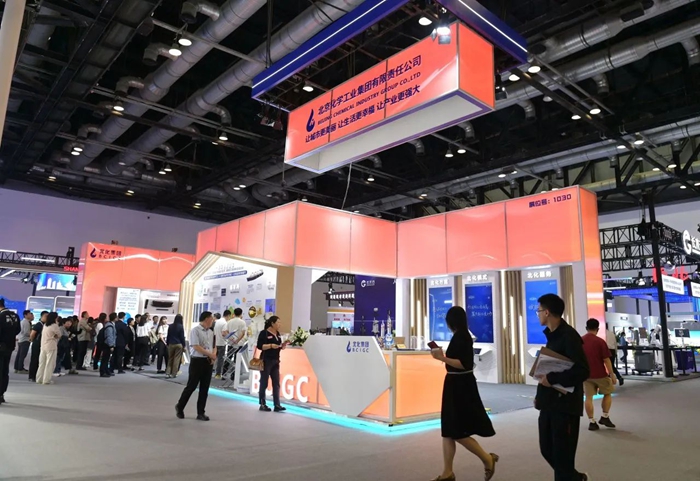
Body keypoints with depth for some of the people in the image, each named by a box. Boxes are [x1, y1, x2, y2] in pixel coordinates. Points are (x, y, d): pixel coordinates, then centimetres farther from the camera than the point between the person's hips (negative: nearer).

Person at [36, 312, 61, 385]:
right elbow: (59, 335, -2)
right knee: (50, 363, -1)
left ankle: (39, 379, 15)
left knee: (42, 363, 12)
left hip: (43, 346, 7)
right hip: (51, 346, -7)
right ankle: (46, 380, -1)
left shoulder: (45, 325, 10)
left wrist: (52, 336, 7)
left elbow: (46, 334, 15)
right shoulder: (54, 326, -11)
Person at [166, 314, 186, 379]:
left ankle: (167, 373, 7)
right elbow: (182, 337, -6)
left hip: (171, 344, 4)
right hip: (178, 344, -4)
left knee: (170, 359, 12)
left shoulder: (170, 326, 3)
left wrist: (168, 343, 17)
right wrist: (183, 345, 1)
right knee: (177, 359, 3)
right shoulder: (181, 327, -9)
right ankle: (174, 373, 4)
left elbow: (168, 336, 9)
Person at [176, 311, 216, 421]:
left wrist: (213, 356, -3)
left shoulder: (211, 332, 13)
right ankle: (180, 407, 25)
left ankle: (201, 413, 15)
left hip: (208, 361, 6)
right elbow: (196, 346, -17)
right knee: (191, 386, 3)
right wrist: (210, 354, -17)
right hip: (197, 361, -6)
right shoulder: (195, 330, -10)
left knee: (204, 388, 7)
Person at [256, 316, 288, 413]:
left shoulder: (278, 333, 12)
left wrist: (283, 345, -1)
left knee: (276, 383, 3)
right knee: (264, 383, 3)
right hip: (266, 361, -7)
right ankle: (262, 405, 13)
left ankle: (277, 405, 4)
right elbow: (259, 346, -16)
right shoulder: (264, 333, -10)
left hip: (276, 361, 7)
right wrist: (271, 345, -24)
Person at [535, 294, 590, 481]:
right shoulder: (552, 335, 11)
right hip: (550, 403, 9)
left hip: (565, 404, -9)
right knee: (547, 449, 17)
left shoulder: (569, 336, -16)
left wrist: (552, 379, -21)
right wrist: (541, 394, 13)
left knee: (562, 454, 1)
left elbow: (582, 371, -23)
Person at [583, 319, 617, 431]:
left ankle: (591, 422, 7)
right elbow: (606, 360, -12)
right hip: (600, 374, -3)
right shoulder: (600, 341, -11)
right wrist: (612, 375, -5)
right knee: (608, 393, 18)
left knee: (588, 397, 6)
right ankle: (605, 417, 17)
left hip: (585, 374, 3)